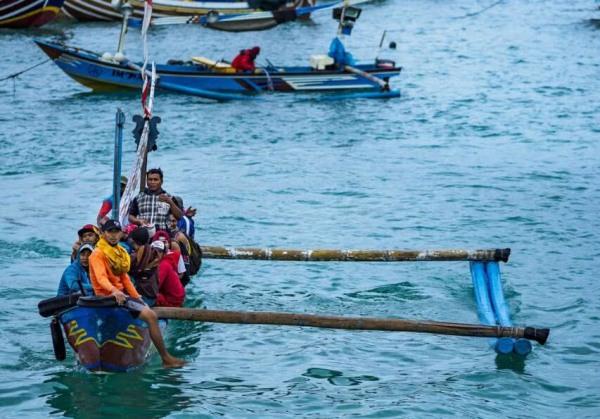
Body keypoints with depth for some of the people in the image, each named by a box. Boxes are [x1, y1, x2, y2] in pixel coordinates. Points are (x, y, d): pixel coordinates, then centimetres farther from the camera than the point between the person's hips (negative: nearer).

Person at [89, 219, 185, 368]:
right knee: (150, 316, -18)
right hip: (109, 297, -10)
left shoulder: (119, 252, 17)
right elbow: (101, 277, -28)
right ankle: (166, 359, -15)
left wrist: (137, 298, 7)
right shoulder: (98, 254, -12)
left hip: (120, 293, 10)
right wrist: (114, 291, -46)